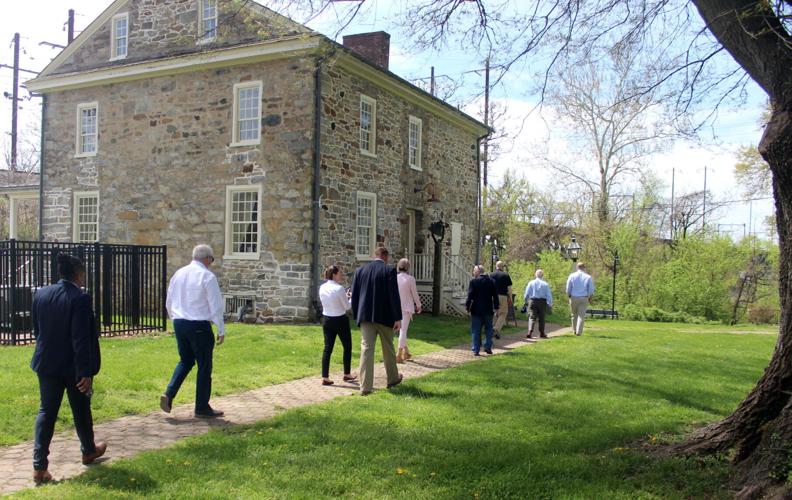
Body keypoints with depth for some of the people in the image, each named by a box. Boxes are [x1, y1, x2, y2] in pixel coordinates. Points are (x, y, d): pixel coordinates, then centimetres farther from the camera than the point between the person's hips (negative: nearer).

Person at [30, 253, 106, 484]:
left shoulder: (41, 294, 0)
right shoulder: (80, 298, -20)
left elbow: (37, 329, 9)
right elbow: (81, 338, -22)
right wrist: (85, 372, -19)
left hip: (47, 363, 5)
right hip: (73, 366, -5)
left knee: (46, 411, 8)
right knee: (81, 410, 15)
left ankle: (39, 466, 2)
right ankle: (88, 451, 35)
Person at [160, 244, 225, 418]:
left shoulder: (178, 274, 8)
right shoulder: (207, 276, -11)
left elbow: (169, 302, 15)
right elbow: (216, 306, -12)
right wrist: (221, 330, -4)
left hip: (179, 323, 6)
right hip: (199, 326, -6)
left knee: (185, 361, 22)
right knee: (204, 366, 6)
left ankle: (169, 394, 4)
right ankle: (202, 408, 13)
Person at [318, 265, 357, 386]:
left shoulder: (322, 288, 2)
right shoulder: (339, 288, -17)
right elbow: (347, 306, -11)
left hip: (327, 320, 6)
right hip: (340, 320, -6)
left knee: (328, 348, 6)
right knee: (347, 347, 13)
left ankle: (325, 378, 2)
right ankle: (346, 374, 22)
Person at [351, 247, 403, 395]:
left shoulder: (360, 270, 6)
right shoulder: (389, 271, -6)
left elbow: (354, 296, 7)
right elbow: (394, 295, -10)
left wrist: (357, 316, 15)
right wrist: (398, 318, -7)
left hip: (366, 316, 2)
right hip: (385, 316, -2)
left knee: (366, 349, 0)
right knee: (388, 349, 14)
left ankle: (365, 387, -5)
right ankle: (392, 378, 31)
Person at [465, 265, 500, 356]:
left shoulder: (473, 281, -7)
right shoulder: (491, 281, 5)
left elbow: (470, 295, -9)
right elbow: (495, 295, 7)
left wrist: (467, 306, -1)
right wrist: (496, 306, 13)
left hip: (476, 310, -2)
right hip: (488, 310, 3)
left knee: (476, 331, 3)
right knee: (488, 329, 15)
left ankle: (476, 350, 2)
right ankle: (487, 346, 4)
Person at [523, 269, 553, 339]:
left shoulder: (531, 283, -1)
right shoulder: (545, 284, -2)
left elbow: (526, 294, 2)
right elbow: (549, 295, -2)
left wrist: (526, 301, 17)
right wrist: (550, 304, 5)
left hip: (532, 301, 0)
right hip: (542, 301, 0)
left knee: (532, 317, -2)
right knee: (541, 318, 11)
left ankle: (530, 332, -18)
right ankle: (542, 333, 19)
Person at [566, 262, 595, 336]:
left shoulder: (572, 276, -1)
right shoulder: (588, 277, -2)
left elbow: (568, 289, -1)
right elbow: (591, 290, -2)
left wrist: (569, 296, 13)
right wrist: (589, 298, 12)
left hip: (574, 298, 1)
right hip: (584, 298, -1)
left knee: (574, 314, 16)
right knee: (581, 315, 0)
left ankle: (574, 330, 23)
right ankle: (579, 332, -5)